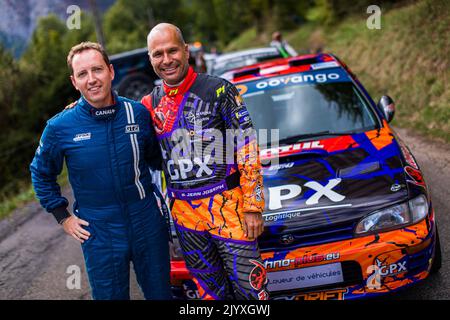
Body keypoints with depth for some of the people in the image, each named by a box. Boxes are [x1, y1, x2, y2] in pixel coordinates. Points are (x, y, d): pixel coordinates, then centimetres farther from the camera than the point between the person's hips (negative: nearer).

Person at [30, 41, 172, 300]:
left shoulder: (139, 113, -4)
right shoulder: (60, 127, -9)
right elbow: (41, 174, 7)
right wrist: (63, 217, 3)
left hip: (148, 224, 2)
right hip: (99, 235, -1)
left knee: (161, 293, 16)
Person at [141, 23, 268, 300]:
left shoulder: (219, 90, -7)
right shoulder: (151, 103, 7)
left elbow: (247, 151, -7)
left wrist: (253, 207, -11)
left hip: (227, 207, -4)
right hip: (184, 213, 4)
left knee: (248, 286, 0)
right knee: (210, 289, 16)